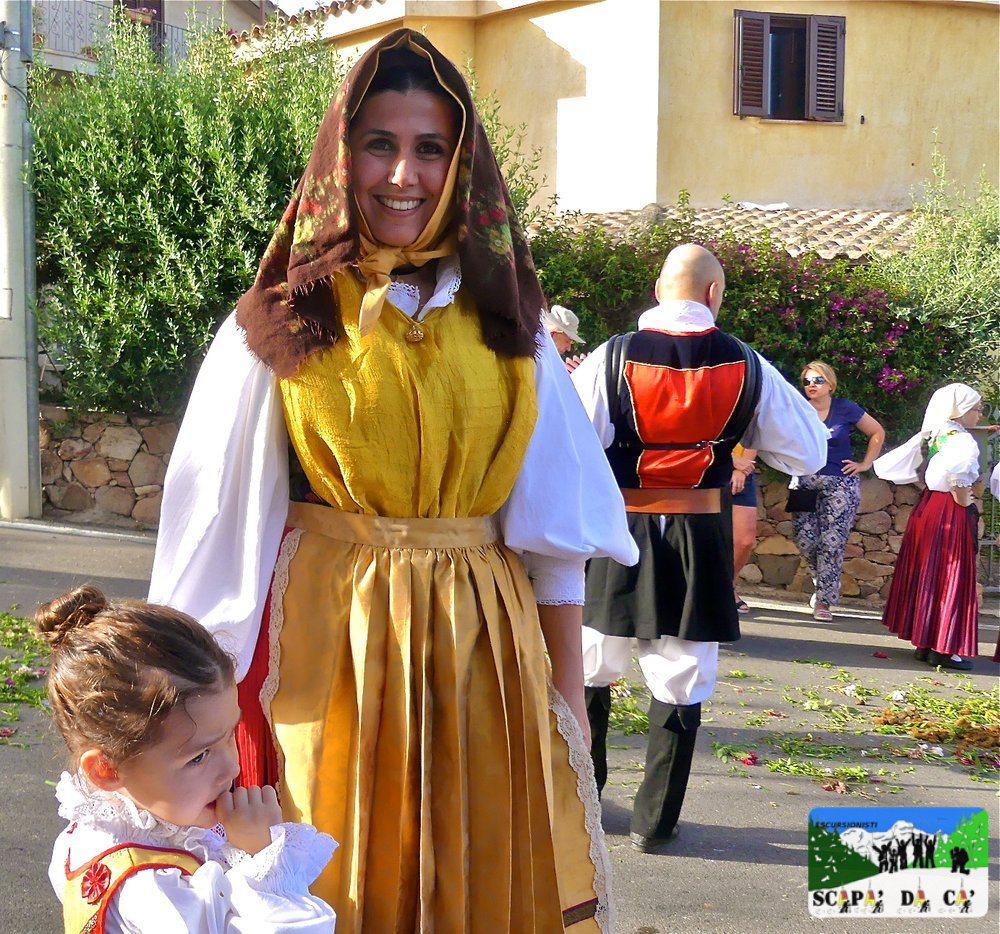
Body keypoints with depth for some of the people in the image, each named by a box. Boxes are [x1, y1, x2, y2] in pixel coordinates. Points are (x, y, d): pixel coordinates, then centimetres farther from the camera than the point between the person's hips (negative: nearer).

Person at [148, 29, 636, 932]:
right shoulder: (284, 322, -1)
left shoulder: (504, 319, 5)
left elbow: (554, 520, 6)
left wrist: (567, 686, 4)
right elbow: (221, 520, 0)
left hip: (484, 643, 2)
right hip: (327, 645, -2)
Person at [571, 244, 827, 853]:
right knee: (681, 686, 11)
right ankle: (655, 821, 18)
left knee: (589, 672, 18)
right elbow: (809, 453, 5)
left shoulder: (612, 358, -9)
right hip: (699, 537, 0)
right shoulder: (747, 368, -4)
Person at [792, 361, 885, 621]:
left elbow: (878, 433, 11)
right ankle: (824, 583, 24)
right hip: (806, 481, 2)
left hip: (840, 484, -2)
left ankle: (823, 600, 3)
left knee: (832, 543, -5)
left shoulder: (846, 409, 0)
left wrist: (865, 464, 5)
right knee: (805, 538, -3)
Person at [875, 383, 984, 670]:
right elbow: (960, 484, -25)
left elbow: (898, 466, 12)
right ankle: (943, 648, 0)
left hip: (927, 505, 8)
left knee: (923, 574, 12)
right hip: (951, 514, -8)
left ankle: (923, 643, 20)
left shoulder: (929, 436, 10)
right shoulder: (963, 440, -14)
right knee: (951, 578, -2)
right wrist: (968, 508, -11)